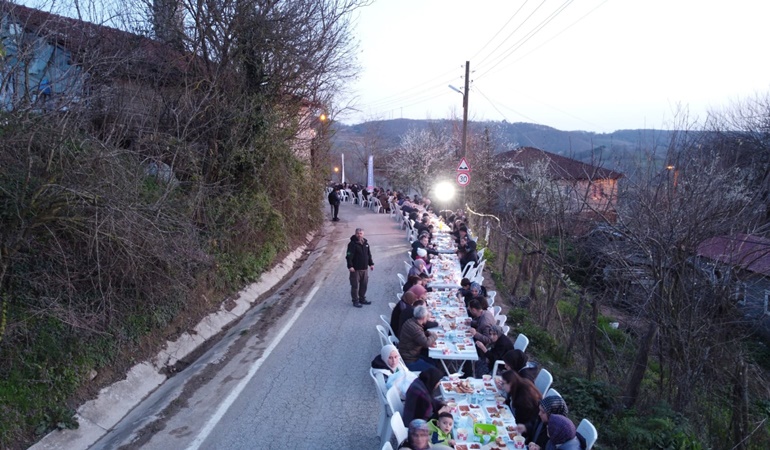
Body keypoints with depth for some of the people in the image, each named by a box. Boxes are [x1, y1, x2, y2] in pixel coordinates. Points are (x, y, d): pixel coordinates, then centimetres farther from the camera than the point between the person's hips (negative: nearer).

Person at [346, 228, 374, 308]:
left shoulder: (365, 243, 9)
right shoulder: (352, 244, -12)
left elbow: (369, 254, 18)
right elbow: (349, 256, -18)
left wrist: (371, 264, 15)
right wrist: (350, 266, -24)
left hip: (364, 268, 7)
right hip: (355, 269, -6)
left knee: (364, 285, 14)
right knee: (355, 285, 0)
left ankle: (362, 299, 28)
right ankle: (355, 301, 10)